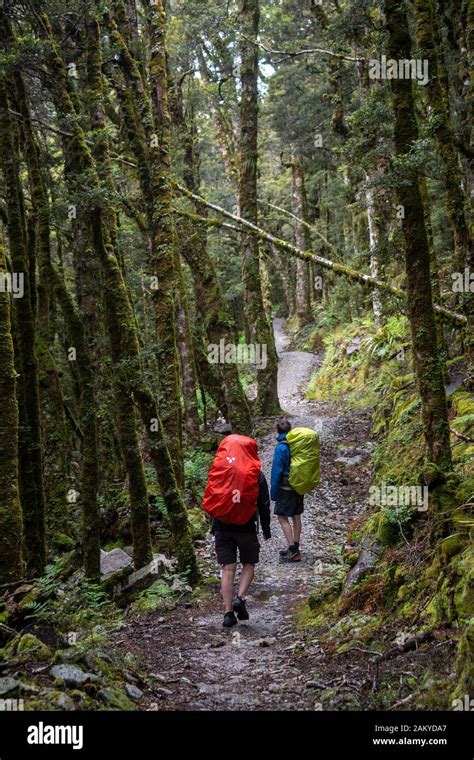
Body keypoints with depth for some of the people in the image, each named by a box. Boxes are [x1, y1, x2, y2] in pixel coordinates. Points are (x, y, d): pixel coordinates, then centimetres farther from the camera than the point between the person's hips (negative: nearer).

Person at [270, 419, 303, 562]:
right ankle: (295, 549, 20)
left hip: (286, 488, -8)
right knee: (296, 516, 13)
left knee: (282, 517, -2)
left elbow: (277, 471, -15)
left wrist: (273, 492, -9)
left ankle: (292, 550, -8)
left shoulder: (281, 447, -16)